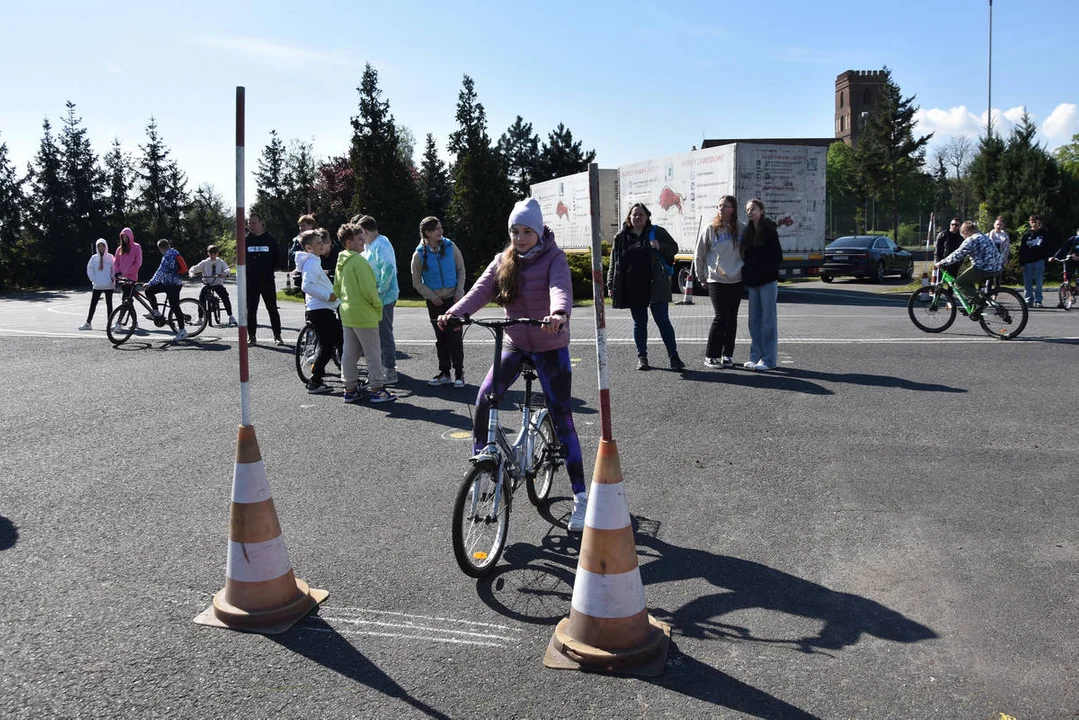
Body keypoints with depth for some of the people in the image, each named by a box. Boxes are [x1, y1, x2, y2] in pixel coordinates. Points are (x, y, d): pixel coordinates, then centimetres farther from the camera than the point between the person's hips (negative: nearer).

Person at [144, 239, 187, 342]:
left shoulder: (167, 256, -18)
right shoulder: (174, 253, 12)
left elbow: (161, 271, -23)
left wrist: (150, 283, -22)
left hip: (172, 284, -10)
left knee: (175, 306, -8)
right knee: (149, 291, 10)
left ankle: (182, 331, -6)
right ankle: (156, 312, 18)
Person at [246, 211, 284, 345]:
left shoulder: (270, 239, 4)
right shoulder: (245, 240, 7)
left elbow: (277, 259, 7)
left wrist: (271, 269, -6)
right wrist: (245, 271, -6)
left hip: (268, 280, -1)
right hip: (250, 281, 2)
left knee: (272, 309, 3)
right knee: (251, 310, 5)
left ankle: (277, 335, 9)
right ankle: (251, 336, 13)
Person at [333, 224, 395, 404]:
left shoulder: (341, 262, 11)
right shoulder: (358, 261, -17)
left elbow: (337, 288, 18)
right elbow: (368, 289, -20)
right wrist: (378, 306, -8)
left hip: (347, 313, 9)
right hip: (364, 315, -9)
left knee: (349, 353, 11)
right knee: (373, 353, 0)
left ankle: (350, 389, 17)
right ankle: (377, 389, 5)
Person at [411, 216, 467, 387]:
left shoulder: (450, 247, -2)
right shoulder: (419, 254, -3)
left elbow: (461, 270, 5)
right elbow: (417, 282, 2)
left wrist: (459, 292, -4)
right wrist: (432, 296, -7)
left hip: (453, 298, -1)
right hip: (434, 301, 1)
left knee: (455, 336, -4)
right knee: (441, 338, 7)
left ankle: (459, 373, 5)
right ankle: (444, 373, 16)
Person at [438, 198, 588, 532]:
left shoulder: (553, 258, -10)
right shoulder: (503, 261, 3)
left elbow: (561, 288, -30)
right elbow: (481, 289, -12)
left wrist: (559, 313, -53)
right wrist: (455, 312, -31)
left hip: (551, 347, -4)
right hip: (515, 346, 4)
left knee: (562, 419, -3)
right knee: (484, 399, -16)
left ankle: (581, 497, 6)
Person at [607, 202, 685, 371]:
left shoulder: (656, 232, 3)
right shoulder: (621, 237, 8)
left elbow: (674, 247, 7)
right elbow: (614, 262, 11)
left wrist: (660, 247, -14)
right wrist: (611, 285, 6)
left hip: (655, 286, -2)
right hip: (633, 290, 2)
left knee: (663, 320, -3)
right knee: (639, 323, 10)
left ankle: (674, 357, 1)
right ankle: (642, 357, 18)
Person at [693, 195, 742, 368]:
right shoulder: (710, 229, -2)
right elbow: (699, 254, 5)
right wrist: (701, 276, 8)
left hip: (737, 281, 3)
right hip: (716, 281, -3)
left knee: (732, 318, 7)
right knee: (721, 317, -8)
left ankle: (727, 355, 17)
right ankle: (710, 356, 1)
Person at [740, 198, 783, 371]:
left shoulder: (769, 230, -6)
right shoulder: (747, 232, 12)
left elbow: (777, 256, -8)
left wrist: (766, 271, -12)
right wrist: (746, 275, 5)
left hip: (768, 281, -6)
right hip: (752, 282, 6)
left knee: (768, 321, -2)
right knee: (754, 321, 10)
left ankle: (769, 359, 1)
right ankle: (755, 356, 17)